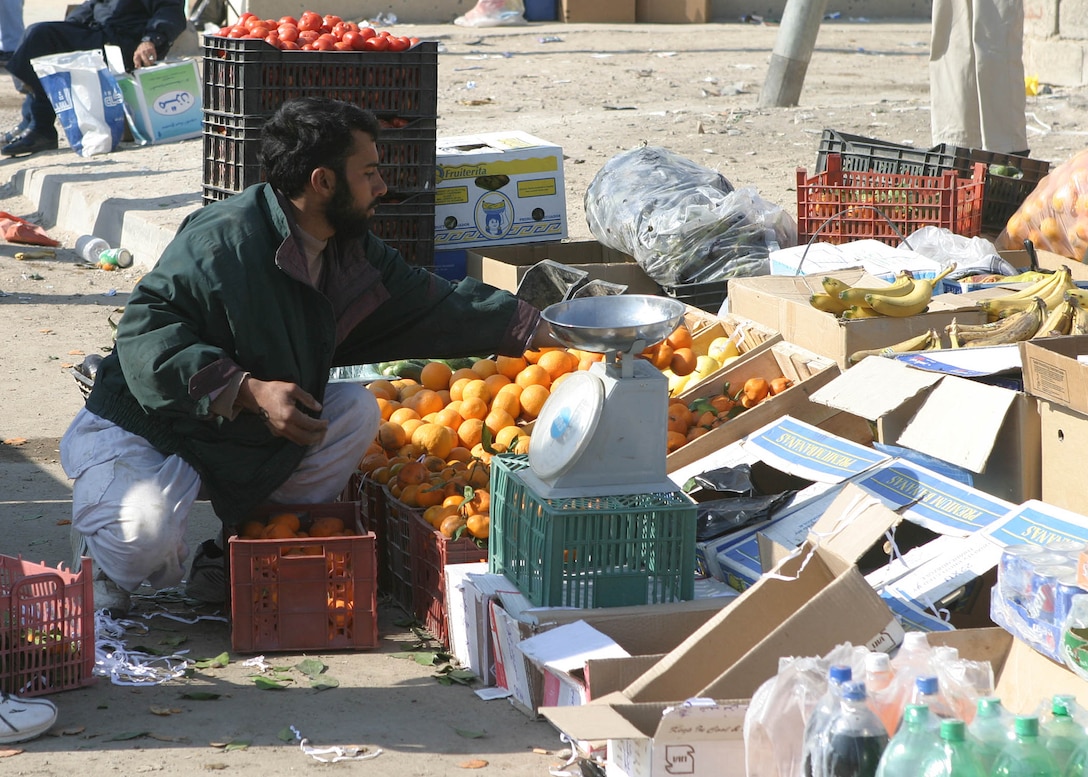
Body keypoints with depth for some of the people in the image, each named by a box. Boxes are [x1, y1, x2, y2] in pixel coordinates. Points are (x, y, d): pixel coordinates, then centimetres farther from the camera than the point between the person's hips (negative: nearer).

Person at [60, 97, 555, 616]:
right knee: (145, 532, -35)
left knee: (356, 411, -10)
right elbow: (147, 332, -29)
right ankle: (108, 564, 6)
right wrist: (247, 391, -37)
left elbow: (437, 305, 15)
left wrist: (536, 330, 13)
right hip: (144, 431, -8)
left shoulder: (350, 253, 3)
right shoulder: (223, 241, -26)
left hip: (251, 435, 8)